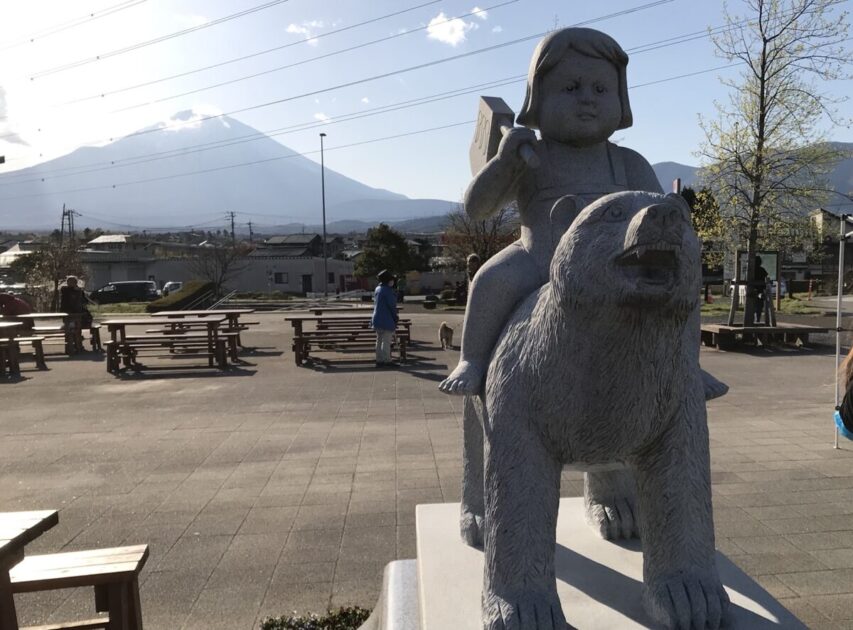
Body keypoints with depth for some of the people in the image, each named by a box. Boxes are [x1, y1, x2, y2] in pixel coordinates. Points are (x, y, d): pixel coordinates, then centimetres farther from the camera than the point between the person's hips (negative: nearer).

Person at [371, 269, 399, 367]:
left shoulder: (377, 289, 12)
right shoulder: (387, 290, -15)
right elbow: (392, 305, -15)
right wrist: (395, 317, -1)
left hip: (377, 318, 9)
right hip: (387, 319, -9)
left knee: (379, 341, 12)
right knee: (386, 341, -4)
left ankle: (379, 360, 16)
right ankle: (387, 360, -1)